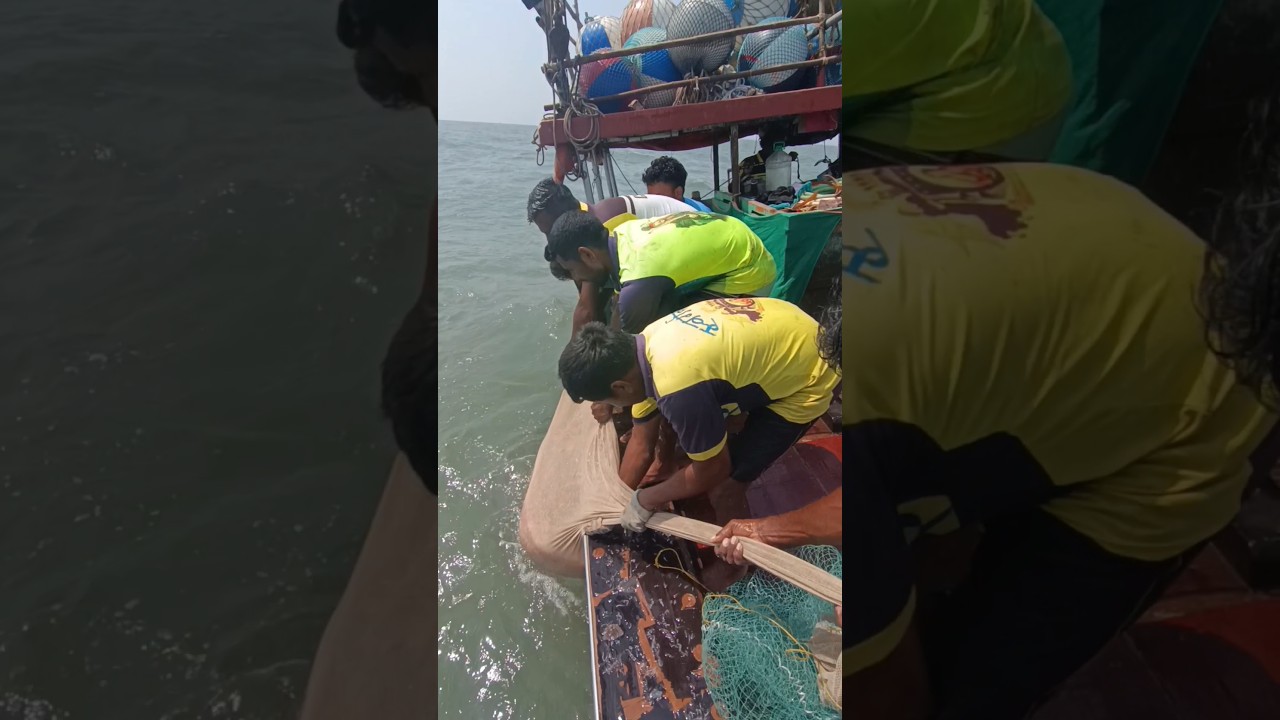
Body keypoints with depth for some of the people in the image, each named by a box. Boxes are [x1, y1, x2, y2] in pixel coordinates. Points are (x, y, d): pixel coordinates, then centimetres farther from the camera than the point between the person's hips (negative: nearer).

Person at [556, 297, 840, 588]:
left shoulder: (679, 389, -36)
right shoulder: (642, 347, -8)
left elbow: (713, 470, -17)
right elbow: (642, 443, 4)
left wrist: (645, 500, -5)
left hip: (806, 378, -8)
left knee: (723, 487, -3)